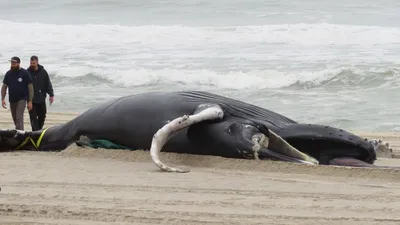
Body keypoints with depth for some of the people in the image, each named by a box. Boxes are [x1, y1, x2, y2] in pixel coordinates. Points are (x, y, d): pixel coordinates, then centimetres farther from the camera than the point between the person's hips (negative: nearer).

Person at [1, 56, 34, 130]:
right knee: (15, 119, 11)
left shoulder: (25, 73, -7)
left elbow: (30, 87, -7)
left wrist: (30, 101, -12)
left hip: (22, 99, -5)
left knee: (19, 118, -18)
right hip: (12, 100, 5)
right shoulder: (8, 74, 6)